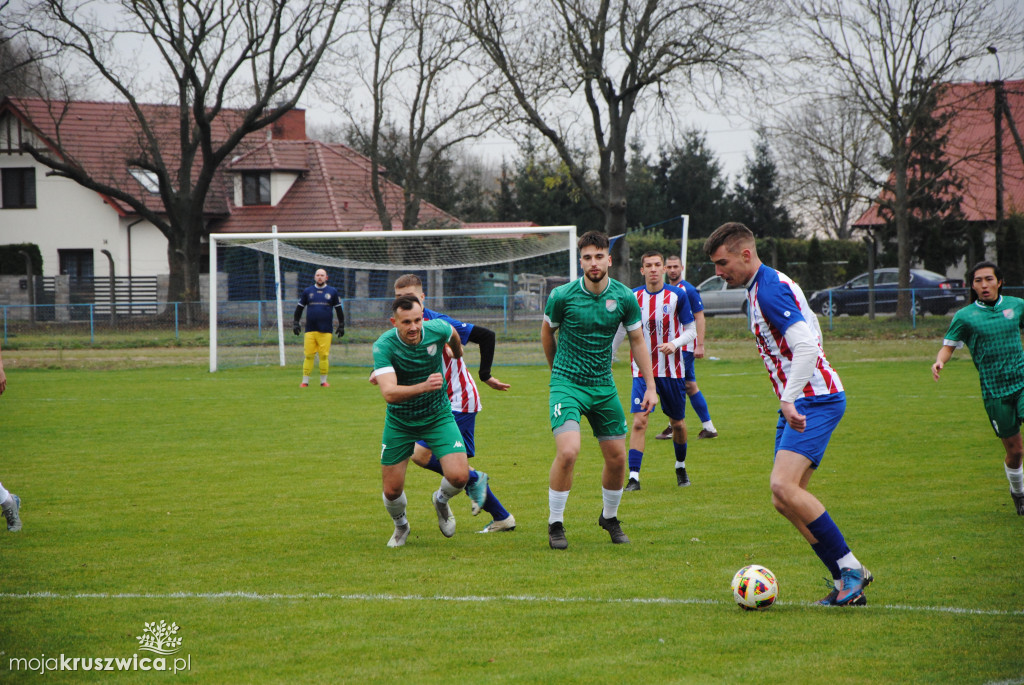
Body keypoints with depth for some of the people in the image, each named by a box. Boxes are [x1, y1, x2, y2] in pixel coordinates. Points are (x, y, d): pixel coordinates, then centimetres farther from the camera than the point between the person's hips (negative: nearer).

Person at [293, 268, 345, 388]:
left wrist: (341, 325, 11)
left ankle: (323, 380, 6)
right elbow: (299, 308, 17)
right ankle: (305, 381, 1)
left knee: (324, 356, -4)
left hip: (325, 330, -1)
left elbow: (339, 309, 14)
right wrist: (296, 323, 10)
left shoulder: (332, 292, 8)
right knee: (308, 355, -4)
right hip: (310, 329, 1)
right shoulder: (307, 291, 10)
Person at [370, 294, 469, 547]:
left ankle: (441, 501, 21)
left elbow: (453, 334, 10)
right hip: (399, 422, -1)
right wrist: (423, 386, -53)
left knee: (459, 476, -17)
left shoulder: (437, 329, -18)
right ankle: (401, 526, 36)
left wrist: (457, 354, 31)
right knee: (392, 491, 0)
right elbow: (389, 393, -38)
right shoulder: (383, 346, -26)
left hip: (438, 416, 1)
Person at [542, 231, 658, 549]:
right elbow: (547, 332, 8)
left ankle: (610, 517, 32)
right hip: (566, 383, -4)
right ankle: (555, 524, -6)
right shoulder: (562, 296, -11)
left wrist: (650, 386, 5)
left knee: (617, 457, 6)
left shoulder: (624, 297, -4)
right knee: (568, 451, -22)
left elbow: (637, 341, 8)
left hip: (603, 385, 4)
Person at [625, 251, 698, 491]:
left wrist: (675, 344, -19)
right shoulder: (633, 297, 0)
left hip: (672, 370, 0)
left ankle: (681, 467, 37)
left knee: (678, 422, 12)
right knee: (639, 421, -14)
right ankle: (634, 477, -14)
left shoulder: (678, 296, -4)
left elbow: (691, 330, 0)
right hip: (643, 370, 0)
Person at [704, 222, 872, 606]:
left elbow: (807, 346, -26)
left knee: (784, 486, -23)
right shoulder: (766, 287, 17)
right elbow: (810, 325, 29)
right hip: (799, 403, 11)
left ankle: (849, 568, -17)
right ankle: (847, 579, 7)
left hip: (815, 399, -11)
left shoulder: (769, 290, -15)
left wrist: (790, 400, -30)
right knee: (784, 500, 5)